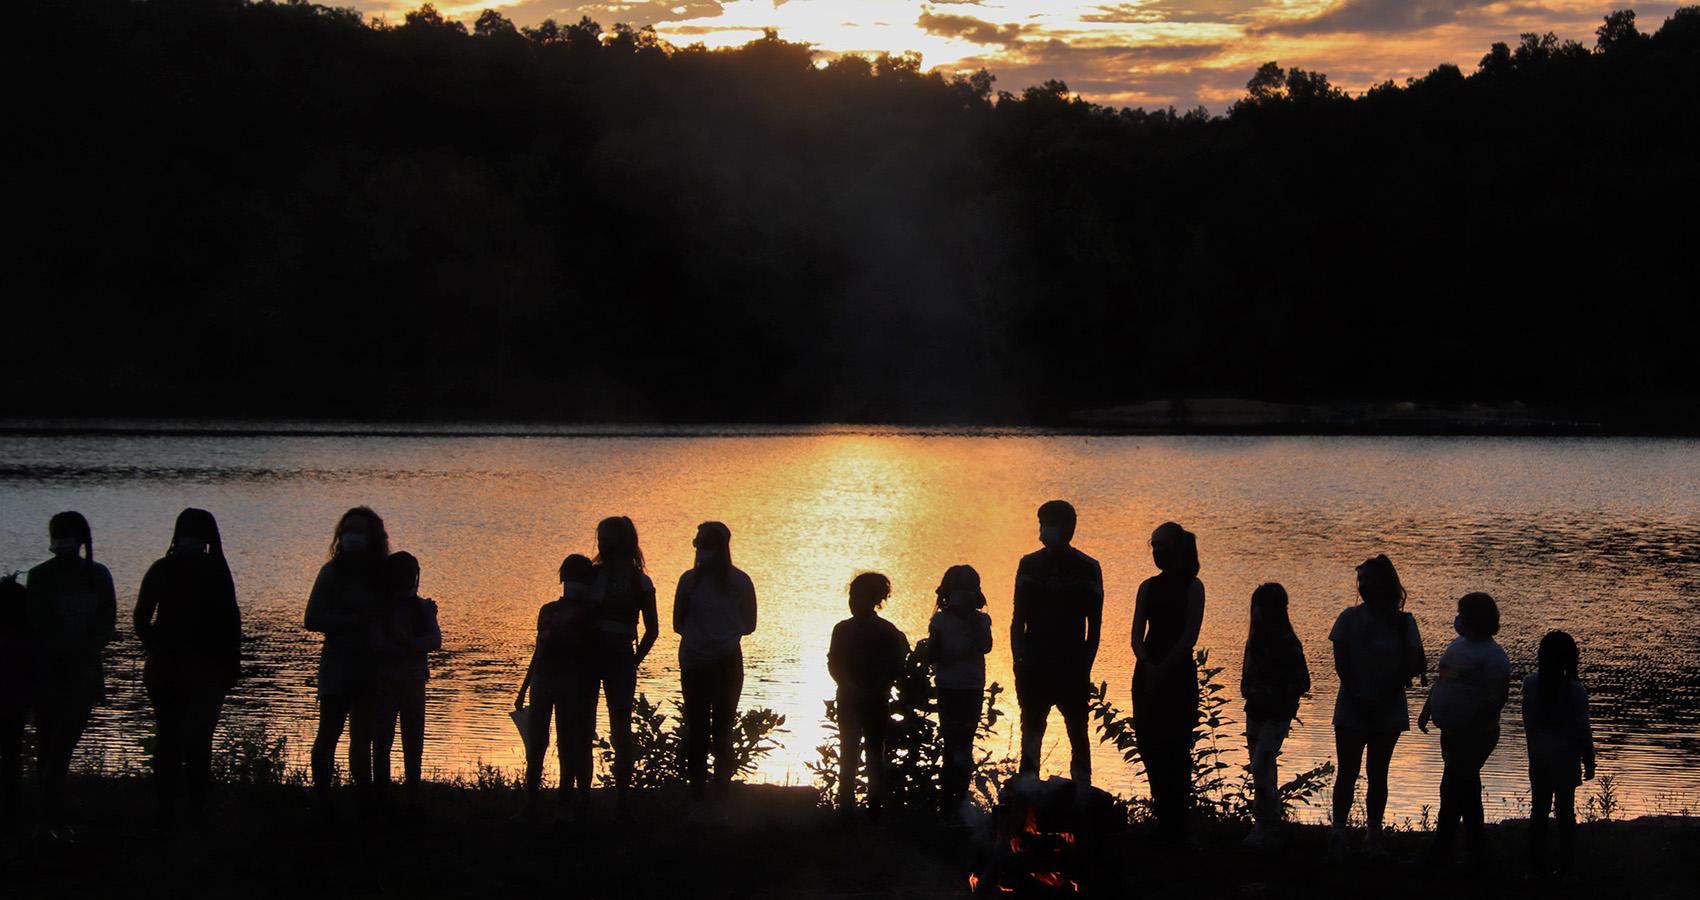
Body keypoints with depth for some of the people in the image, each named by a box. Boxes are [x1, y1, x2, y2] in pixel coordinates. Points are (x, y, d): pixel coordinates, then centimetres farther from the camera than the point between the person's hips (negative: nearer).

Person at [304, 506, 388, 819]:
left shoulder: (379, 573, 10)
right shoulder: (333, 571, -6)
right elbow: (313, 619, -11)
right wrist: (356, 620, -16)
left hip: (369, 667, 6)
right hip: (339, 664, -6)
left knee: (363, 738, 10)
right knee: (329, 735, -4)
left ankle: (366, 804, 13)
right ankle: (323, 803, -3)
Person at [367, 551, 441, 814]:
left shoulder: (423, 607, 8)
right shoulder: (379, 608, -1)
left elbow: (436, 640, -5)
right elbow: (377, 645, -14)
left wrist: (406, 644, -17)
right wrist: (414, 648, -13)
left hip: (414, 683, 3)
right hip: (385, 683, -3)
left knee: (414, 744, 5)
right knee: (382, 743, -6)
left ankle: (413, 799, 9)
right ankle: (380, 800, -5)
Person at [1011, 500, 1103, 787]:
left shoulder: (1088, 568, 1)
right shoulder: (1029, 565, 7)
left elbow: (1094, 625, 2)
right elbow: (1018, 620, 8)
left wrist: (1085, 667, -5)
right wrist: (1019, 661, -3)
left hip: (1072, 669, -2)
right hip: (1035, 667, 2)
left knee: (1078, 736, 0)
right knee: (1031, 734, 3)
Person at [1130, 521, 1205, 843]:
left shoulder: (1192, 586, -2)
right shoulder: (1148, 587, 13)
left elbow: (1189, 635, -10)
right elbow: (1137, 635, 7)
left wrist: (1163, 668, -17)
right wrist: (1147, 665, -11)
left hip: (1178, 673, -6)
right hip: (1148, 674, 6)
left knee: (1175, 750, -7)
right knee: (1149, 745, 4)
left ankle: (1176, 827, -6)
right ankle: (1162, 820, 13)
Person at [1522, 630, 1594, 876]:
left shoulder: (1531, 683, -7)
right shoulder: (1575, 690, -16)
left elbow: (1528, 721, 3)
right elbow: (1582, 730, -11)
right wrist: (1589, 763, -1)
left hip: (1538, 757, 3)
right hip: (1566, 759, -3)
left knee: (1538, 810, 10)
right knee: (1565, 812, 7)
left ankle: (1536, 865, 12)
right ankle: (1566, 865, 10)